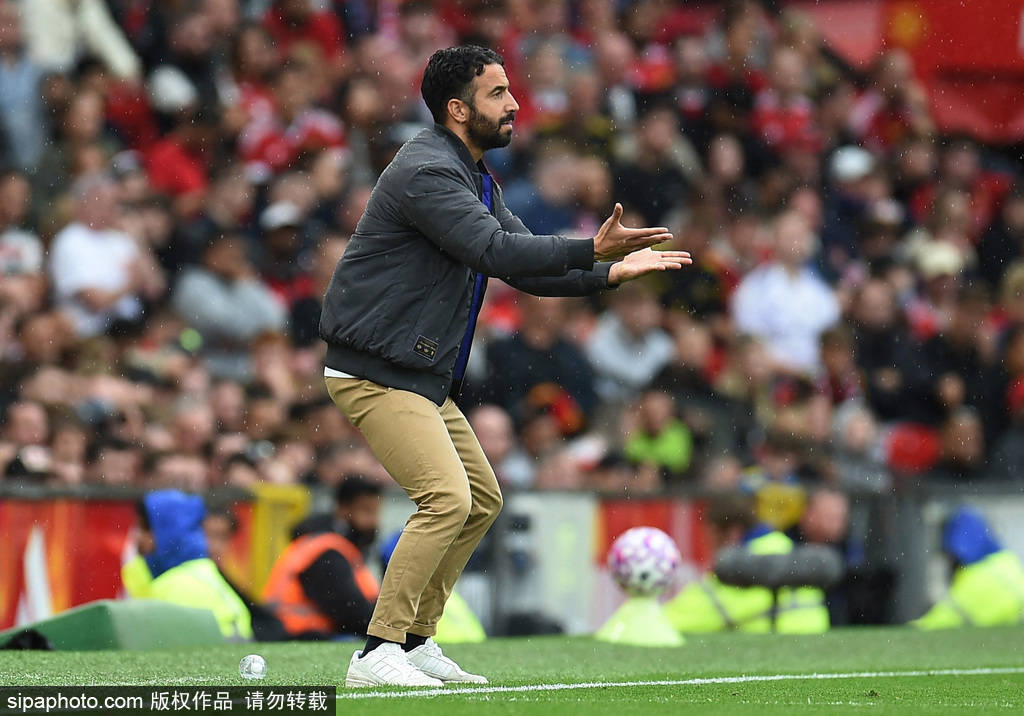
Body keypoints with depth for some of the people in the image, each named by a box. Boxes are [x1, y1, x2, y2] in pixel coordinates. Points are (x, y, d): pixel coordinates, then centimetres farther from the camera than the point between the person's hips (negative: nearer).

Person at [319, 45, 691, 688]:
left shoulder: (475, 179, 16)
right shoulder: (428, 171, -17)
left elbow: (526, 267, 16)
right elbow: (497, 251, -28)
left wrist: (611, 273, 4)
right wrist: (591, 250, -28)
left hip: (424, 376, 11)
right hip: (375, 371, -11)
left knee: (482, 500, 15)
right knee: (448, 499, -20)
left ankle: (416, 641, 19)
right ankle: (378, 654, -18)